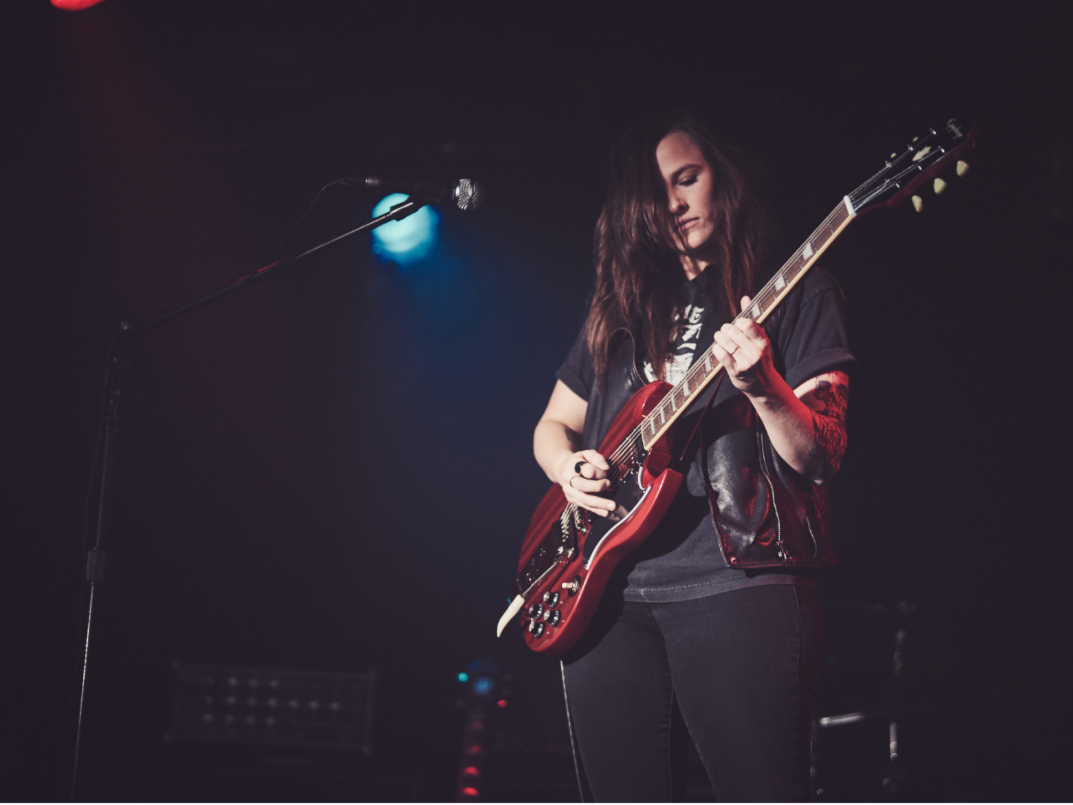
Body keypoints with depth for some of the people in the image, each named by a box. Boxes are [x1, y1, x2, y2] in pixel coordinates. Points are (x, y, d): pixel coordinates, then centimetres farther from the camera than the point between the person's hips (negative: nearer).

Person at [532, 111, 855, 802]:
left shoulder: (795, 294, 7)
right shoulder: (621, 308, 21)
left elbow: (820, 457, -3)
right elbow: (553, 425, 28)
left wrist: (762, 388, -22)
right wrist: (570, 470, 5)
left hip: (736, 582, -5)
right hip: (605, 592, 5)